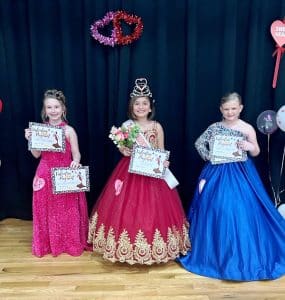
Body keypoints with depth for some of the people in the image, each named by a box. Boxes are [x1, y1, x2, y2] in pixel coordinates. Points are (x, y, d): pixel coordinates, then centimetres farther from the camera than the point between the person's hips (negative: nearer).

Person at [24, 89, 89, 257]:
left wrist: (75, 161, -26)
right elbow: (36, 155, 5)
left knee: (67, 211, 7)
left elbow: (76, 153, -5)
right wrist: (30, 140, -9)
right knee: (46, 211, 11)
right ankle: (47, 243, 29)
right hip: (45, 176, 3)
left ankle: (71, 243, 25)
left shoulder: (69, 130, -6)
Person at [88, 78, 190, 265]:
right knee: (127, 209, 5)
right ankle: (128, 247, 24)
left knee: (152, 209, 5)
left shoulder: (157, 127, -2)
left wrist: (163, 163, -16)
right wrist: (125, 151, -14)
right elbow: (122, 149, 8)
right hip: (130, 172, 1)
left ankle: (153, 246, 24)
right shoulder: (126, 126, 0)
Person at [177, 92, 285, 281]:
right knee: (215, 211, 7)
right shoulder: (214, 127, 2)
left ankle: (244, 256, 18)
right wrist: (208, 157, -2)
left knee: (240, 212, -2)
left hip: (240, 175, -2)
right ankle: (216, 253, 26)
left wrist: (250, 147, -18)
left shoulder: (247, 129, -4)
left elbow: (256, 153, 3)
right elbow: (199, 143, 12)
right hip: (217, 174, 2)